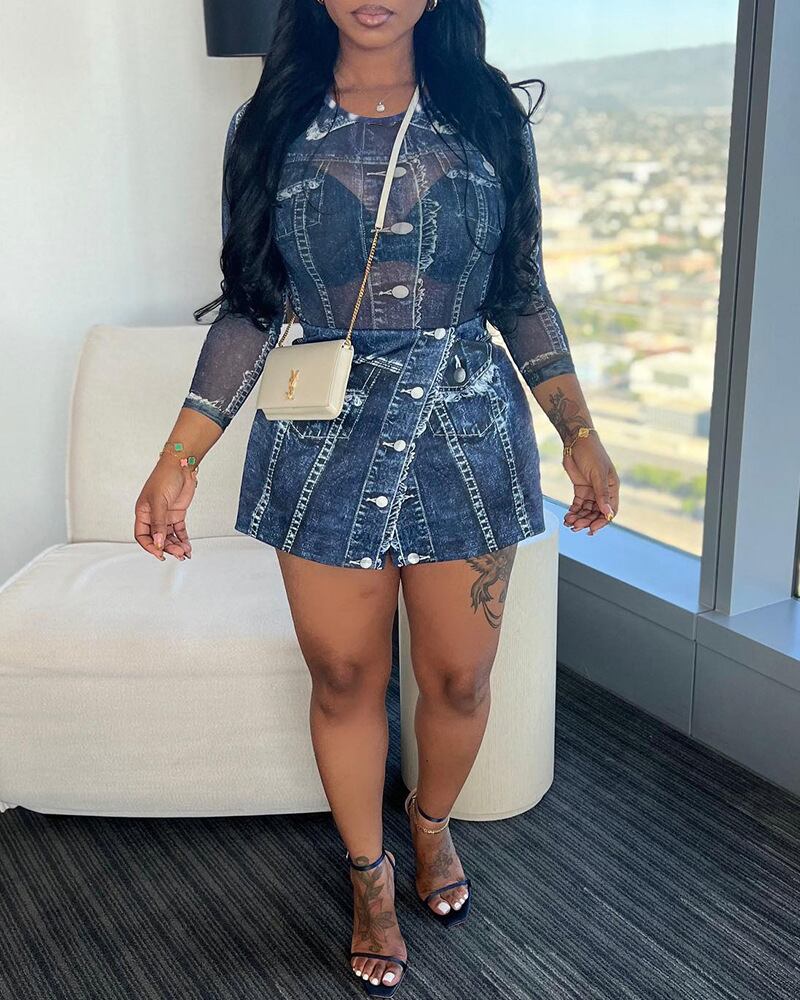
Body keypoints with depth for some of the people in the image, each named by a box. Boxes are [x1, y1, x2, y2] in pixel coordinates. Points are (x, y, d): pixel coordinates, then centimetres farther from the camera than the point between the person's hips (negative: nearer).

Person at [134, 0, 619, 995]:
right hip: (326, 449, 0)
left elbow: (523, 294, 8)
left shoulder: (489, 113, 3)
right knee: (343, 682, 10)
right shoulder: (270, 125, 2)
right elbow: (251, 309, 3)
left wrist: (581, 434, 1)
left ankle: (432, 822, 43)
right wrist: (178, 459, -2)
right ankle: (370, 873, 36)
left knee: (459, 680, 10)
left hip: (469, 439, 1)